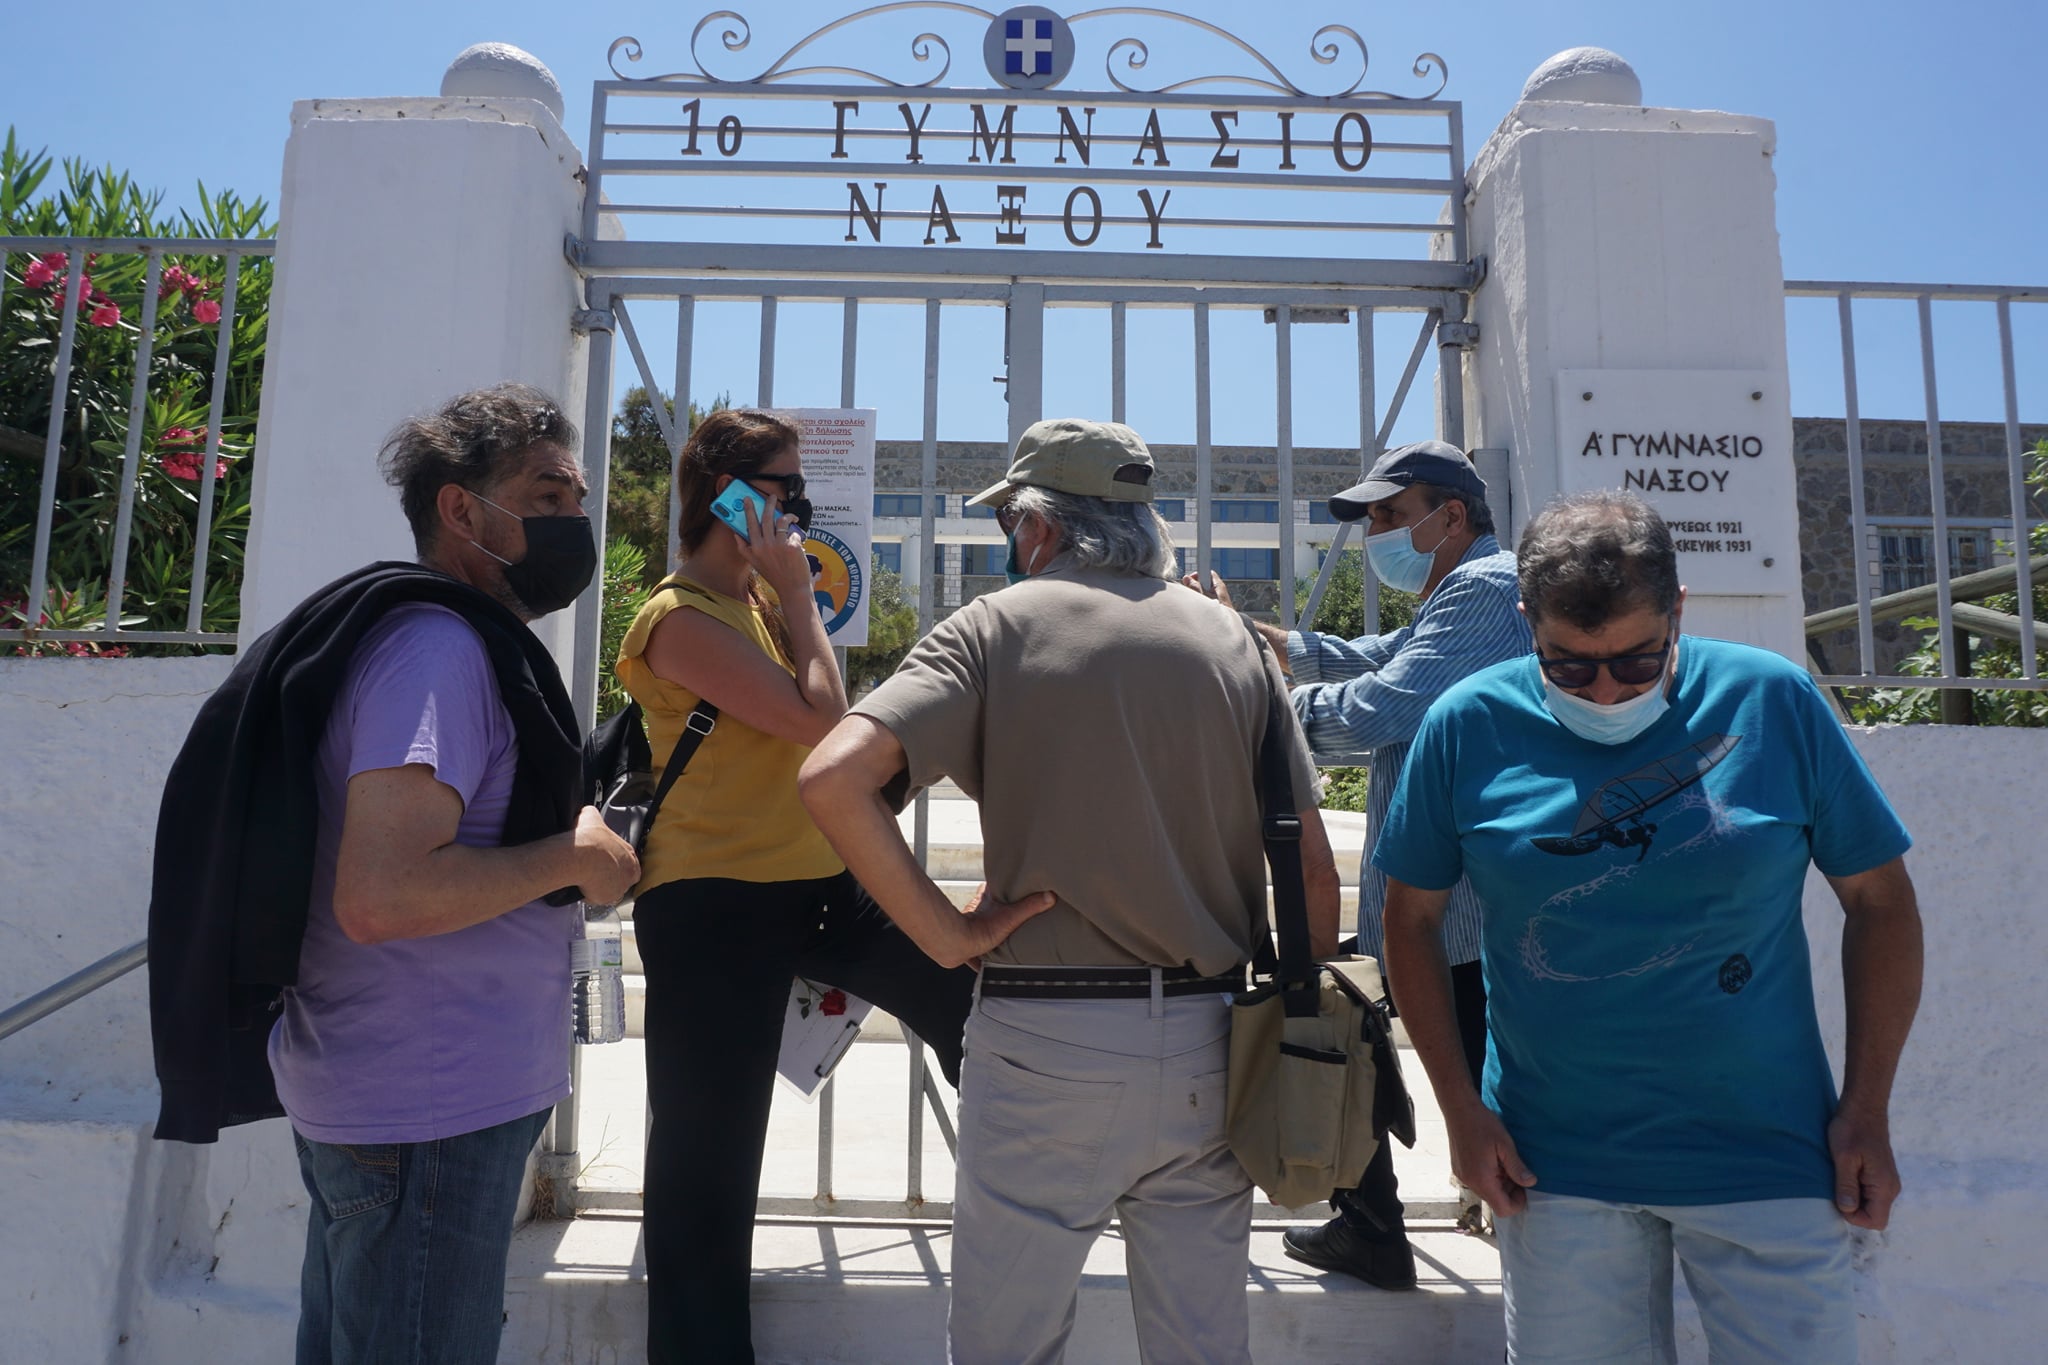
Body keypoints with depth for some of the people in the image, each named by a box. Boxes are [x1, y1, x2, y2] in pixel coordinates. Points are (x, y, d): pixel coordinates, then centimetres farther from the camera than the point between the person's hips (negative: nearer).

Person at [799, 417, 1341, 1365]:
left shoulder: (997, 626, -4)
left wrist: (947, 934, -11)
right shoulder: (1235, 643, 5)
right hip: (1210, 1044, 4)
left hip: (1046, 1038, -3)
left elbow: (834, 778, -18)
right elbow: (1313, 871, 4)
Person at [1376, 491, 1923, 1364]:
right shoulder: (1468, 726, -6)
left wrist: (1867, 1112, -1)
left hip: (1765, 1155, 0)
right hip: (1554, 1167, 0)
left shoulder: (1774, 701, -5)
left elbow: (1879, 899, 3)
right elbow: (1412, 916, 3)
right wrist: (1461, 1110, -2)